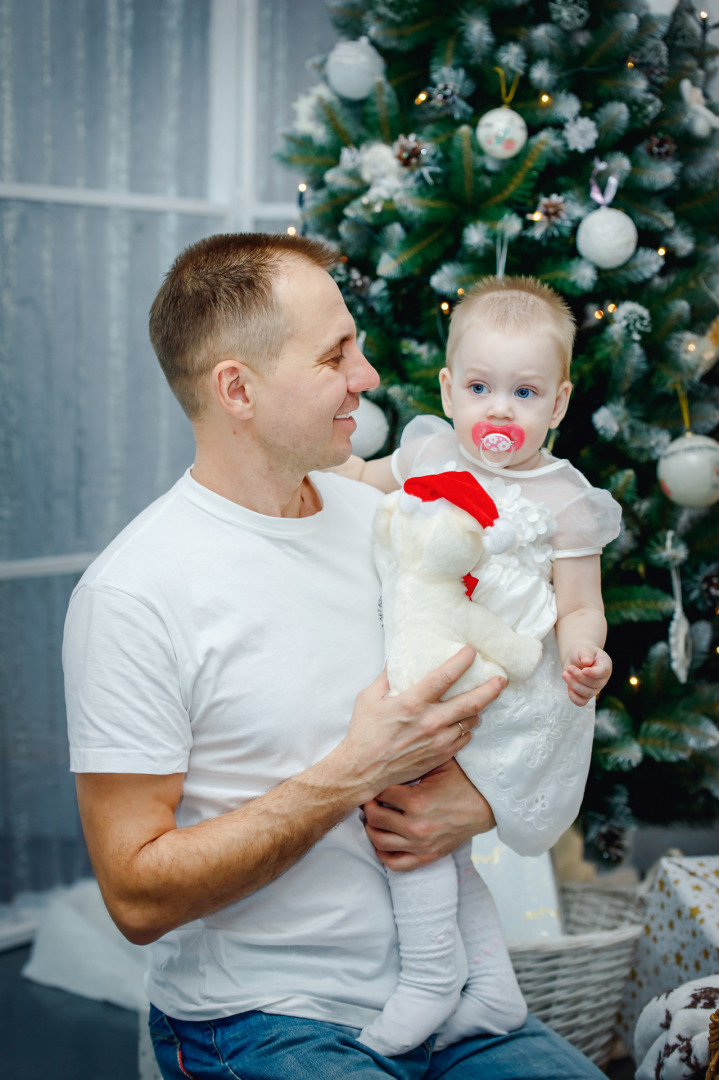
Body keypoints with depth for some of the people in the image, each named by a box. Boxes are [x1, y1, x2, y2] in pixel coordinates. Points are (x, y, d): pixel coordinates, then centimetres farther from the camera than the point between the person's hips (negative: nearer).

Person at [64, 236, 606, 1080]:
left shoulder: (386, 521, 6)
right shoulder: (132, 593, -14)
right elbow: (138, 895, -15)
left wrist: (479, 801, -6)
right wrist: (352, 774, -20)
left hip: (439, 995, 5)